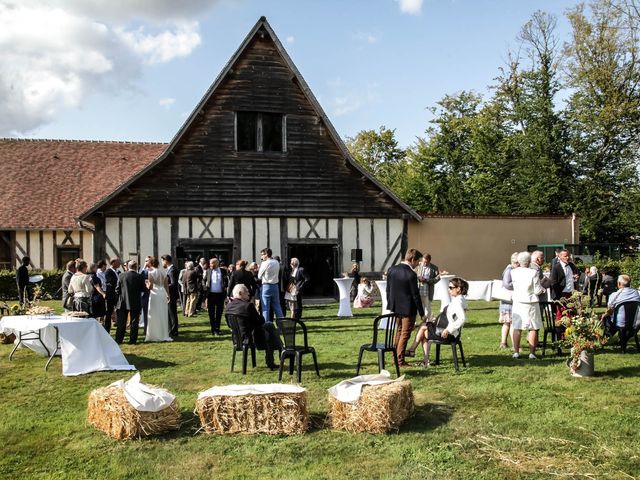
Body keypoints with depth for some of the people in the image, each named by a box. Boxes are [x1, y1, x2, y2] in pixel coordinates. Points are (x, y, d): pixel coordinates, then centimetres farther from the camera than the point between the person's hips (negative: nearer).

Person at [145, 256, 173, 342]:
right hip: (163, 293, 5)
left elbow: (150, 286, -14)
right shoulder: (163, 272, 6)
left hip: (154, 294, -5)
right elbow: (166, 285, 10)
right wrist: (168, 295, 17)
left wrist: (146, 283, 6)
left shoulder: (150, 272, -10)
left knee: (154, 315, 3)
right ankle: (164, 335, 16)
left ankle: (155, 335, 5)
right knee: (163, 315, 12)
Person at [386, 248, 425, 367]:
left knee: (399, 331, 22)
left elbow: (388, 289, 7)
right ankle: (400, 361, 10)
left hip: (395, 307, 7)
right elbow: (416, 296, -17)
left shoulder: (392, 270, -1)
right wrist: (422, 313, -8)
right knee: (405, 334, 6)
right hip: (408, 309, -7)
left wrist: (390, 305, 18)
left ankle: (395, 357, 30)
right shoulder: (411, 274, -21)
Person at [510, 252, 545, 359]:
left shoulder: (513, 272, -5)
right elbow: (538, 291, -12)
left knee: (517, 328, 9)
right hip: (531, 303, -3)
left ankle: (516, 352, 11)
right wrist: (543, 289, 11)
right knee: (533, 328, 6)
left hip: (518, 303, 3)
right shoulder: (533, 273, -14)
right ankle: (532, 353, 5)